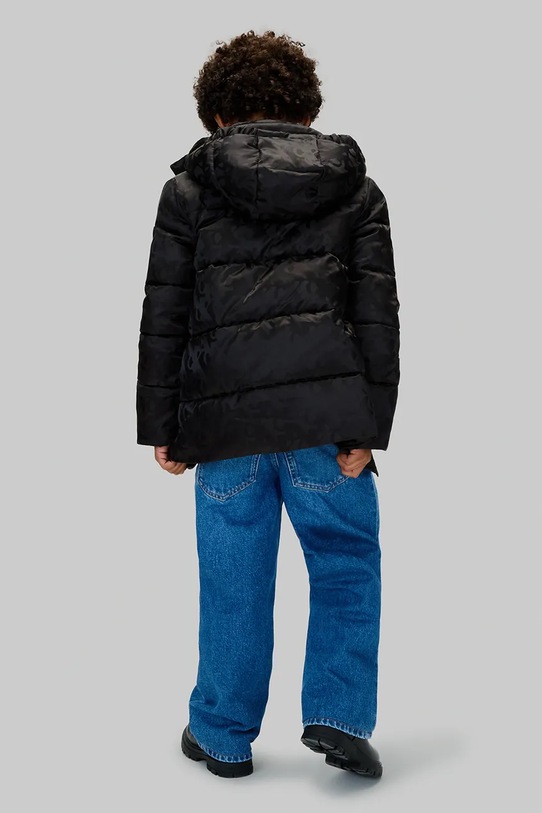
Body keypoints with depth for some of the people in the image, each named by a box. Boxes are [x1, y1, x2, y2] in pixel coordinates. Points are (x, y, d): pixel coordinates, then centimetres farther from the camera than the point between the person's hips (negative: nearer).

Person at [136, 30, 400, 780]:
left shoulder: (189, 188, 8)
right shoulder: (356, 189, 10)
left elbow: (164, 316, 4)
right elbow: (377, 315, 2)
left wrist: (160, 425, 9)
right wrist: (368, 427, 0)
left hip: (223, 413, 1)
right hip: (325, 412, 0)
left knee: (234, 581, 11)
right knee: (348, 562, 16)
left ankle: (223, 735, 25)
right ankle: (340, 715, 11)